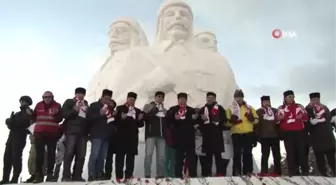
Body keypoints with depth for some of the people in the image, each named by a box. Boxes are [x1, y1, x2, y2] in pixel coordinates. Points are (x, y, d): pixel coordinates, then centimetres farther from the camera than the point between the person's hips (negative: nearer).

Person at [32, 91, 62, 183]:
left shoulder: (57, 106, 4)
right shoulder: (39, 105, 10)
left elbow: (59, 119, 0)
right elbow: (34, 117, 17)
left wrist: (56, 114, -20)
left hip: (52, 133, -2)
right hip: (39, 132, 2)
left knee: (51, 153, 1)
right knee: (39, 154, 1)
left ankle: (50, 174, 5)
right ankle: (38, 175, 4)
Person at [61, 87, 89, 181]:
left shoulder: (86, 104, 21)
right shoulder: (69, 102, 9)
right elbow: (63, 114, -4)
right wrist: (75, 110, -14)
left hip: (83, 132, 5)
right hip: (71, 131, -4)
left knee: (81, 155, 0)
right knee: (69, 153, -11)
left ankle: (77, 175, 3)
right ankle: (66, 176, -8)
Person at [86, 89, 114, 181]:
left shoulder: (110, 108, 19)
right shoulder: (94, 105, 4)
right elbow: (89, 117, -7)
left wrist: (113, 117, 7)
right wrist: (100, 113, -17)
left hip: (106, 135, 6)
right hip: (96, 135, -5)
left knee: (102, 157, 2)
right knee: (94, 155, -13)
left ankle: (99, 175, 5)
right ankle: (91, 176, -9)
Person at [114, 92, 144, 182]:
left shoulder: (138, 111, 17)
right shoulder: (120, 108, 7)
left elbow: (140, 124, 12)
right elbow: (116, 121, -3)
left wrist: (140, 119, -9)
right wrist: (121, 118, -23)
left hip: (133, 136, 3)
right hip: (121, 136, -3)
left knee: (131, 156, 1)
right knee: (120, 155, -2)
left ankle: (128, 176, 4)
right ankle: (119, 176, 1)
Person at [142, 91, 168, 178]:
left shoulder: (164, 110, 21)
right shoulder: (148, 106, 10)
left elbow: (167, 123, 18)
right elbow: (145, 117, -5)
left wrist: (166, 115, 1)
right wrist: (155, 111, -15)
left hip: (162, 135, 4)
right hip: (151, 134, -4)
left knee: (161, 156, -1)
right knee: (149, 154, -13)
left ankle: (160, 175, 3)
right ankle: (147, 175, -8)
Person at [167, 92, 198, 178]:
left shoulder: (191, 110, 11)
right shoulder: (173, 109, 6)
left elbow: (195, 123, 11)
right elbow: (168, 121, -3)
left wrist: (195, 118, -11)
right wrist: (174, 118, -21)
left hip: (189, 137, 2)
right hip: (178, 138, -2)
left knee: (191, 157, 4)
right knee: (179, 157, 4)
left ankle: (193, 176, 9)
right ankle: (178, 176, 10)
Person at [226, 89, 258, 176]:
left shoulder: (249, 107, 12)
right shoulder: (231, 108, 6)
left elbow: (256, 119, 11)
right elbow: (227, 122, 2)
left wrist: (252, 118, -12)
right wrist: (232, 121, -20)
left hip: (248, 133, 2)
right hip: (236, 134, -2)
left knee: (248, 153, 7)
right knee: (237, 153, -4)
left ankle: (248, 172, 15)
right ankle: (237, 172, 1)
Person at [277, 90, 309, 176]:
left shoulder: (299, 106, 14)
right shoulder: (281, 108, 10)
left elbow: (306, 117, 15)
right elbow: (277, 119, 6)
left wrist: (302, 116, -7)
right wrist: (279, 118, -17)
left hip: (300, 131, 1)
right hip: (288, 133, -1)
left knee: (302, 151, 2)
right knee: (290, 152, -2)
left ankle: (305, 171, 12)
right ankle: (293, 171, 2)